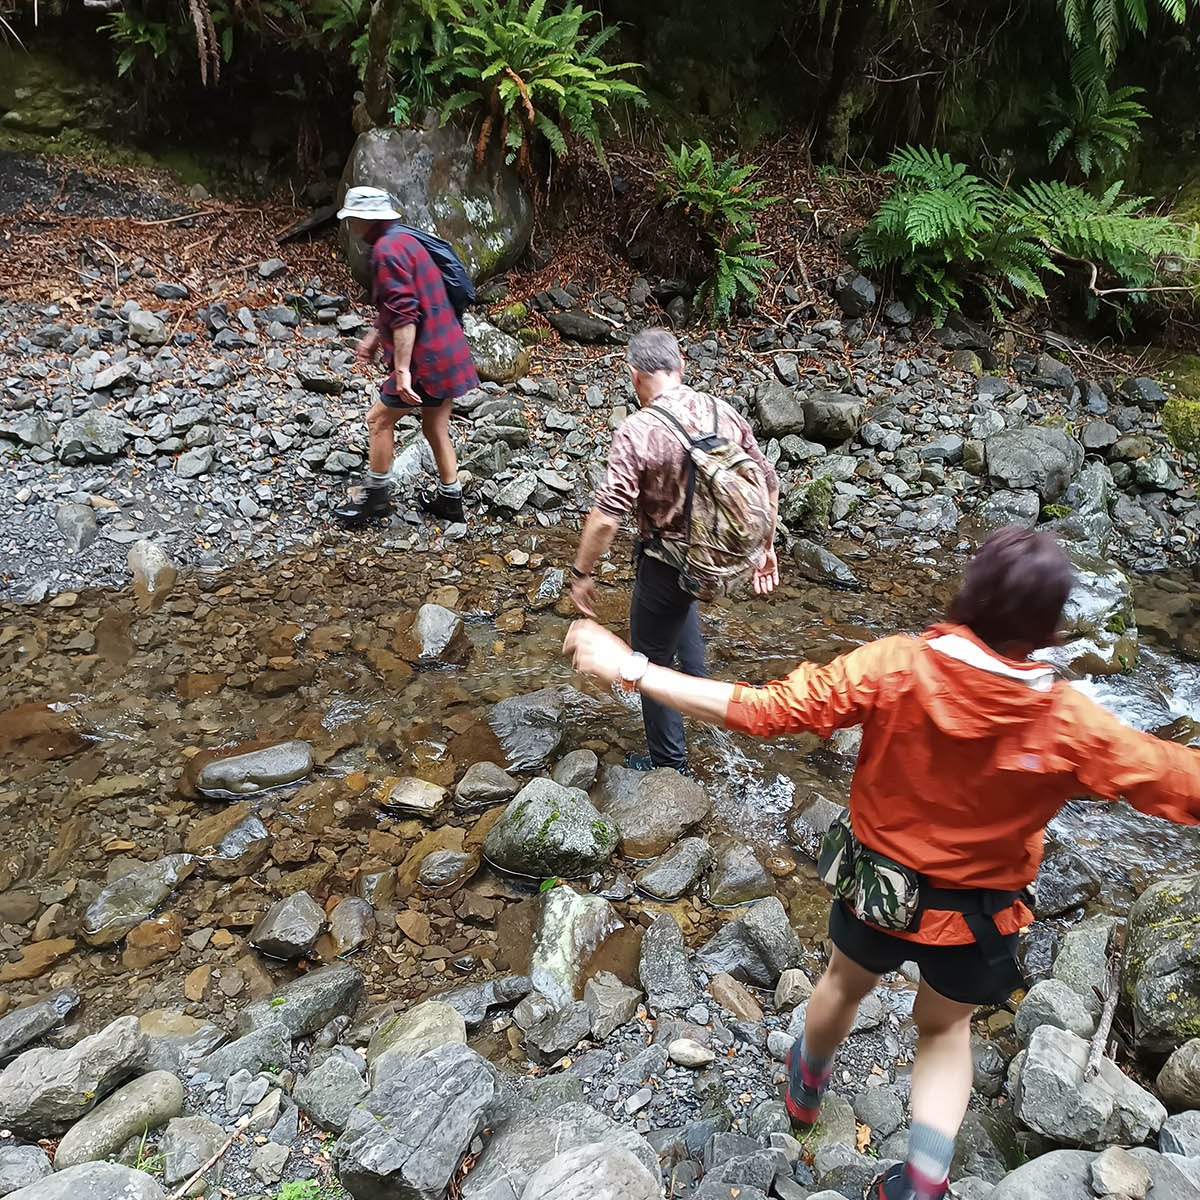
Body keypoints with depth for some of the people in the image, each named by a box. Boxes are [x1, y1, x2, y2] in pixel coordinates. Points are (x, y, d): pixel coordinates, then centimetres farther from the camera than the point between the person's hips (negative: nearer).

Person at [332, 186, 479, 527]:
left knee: (379, 420, 4)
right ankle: (449, 499, 26)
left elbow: (404, 315, -24)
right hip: (448, 353, 9)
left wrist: (401, 370, -25)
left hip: (425, 359, -9)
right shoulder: (403, 240, 16)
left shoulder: (387, 249, -16)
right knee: (436, 427, 17)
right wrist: (375, 336, 26)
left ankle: (376, 496, 15)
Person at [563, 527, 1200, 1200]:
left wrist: (628, 669, -22)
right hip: (978, 915, -1)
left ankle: (807, 1089, 62)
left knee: (847, 983, 33)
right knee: (946, 1027, 30)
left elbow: (756, 711, -29)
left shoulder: (893, 668, -28)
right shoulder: (1071, 726, -28)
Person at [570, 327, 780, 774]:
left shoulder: (637, 431, -23)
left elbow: (606, 517, -27)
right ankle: (695, 681, 51)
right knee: (682, 599, 39)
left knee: (652, 661, 13)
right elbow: (767, 483, 3)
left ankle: (669, 762, 27)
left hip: (666, 565, -6)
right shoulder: (725, 414, -5)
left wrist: (582, 573, -12)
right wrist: (765, 547, 16)